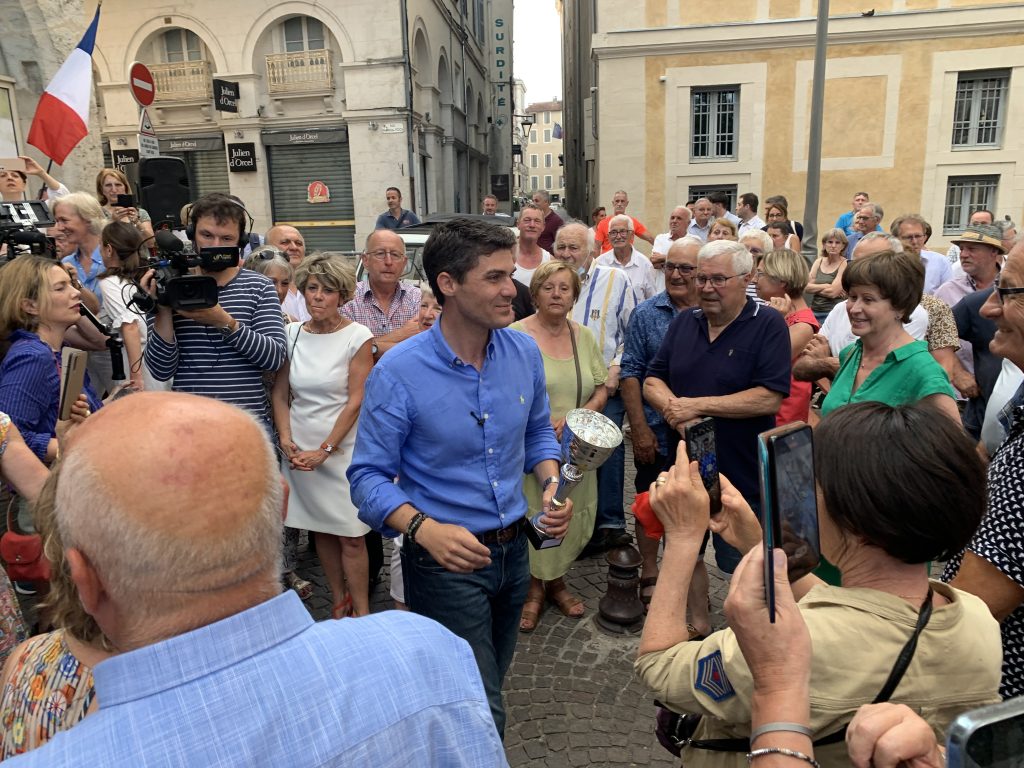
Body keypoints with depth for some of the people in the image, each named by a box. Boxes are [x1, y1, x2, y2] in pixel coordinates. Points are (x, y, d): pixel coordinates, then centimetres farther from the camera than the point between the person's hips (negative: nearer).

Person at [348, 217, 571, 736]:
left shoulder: (524, 352, -5)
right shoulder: (398, 373, -21)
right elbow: (368, 477, -17)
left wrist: (551, 484, -9)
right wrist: (425, 529, -33)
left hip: (513, 548, 6)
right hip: (446, 559, -6)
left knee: (488, 690, 28)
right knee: (483, 718, 2)